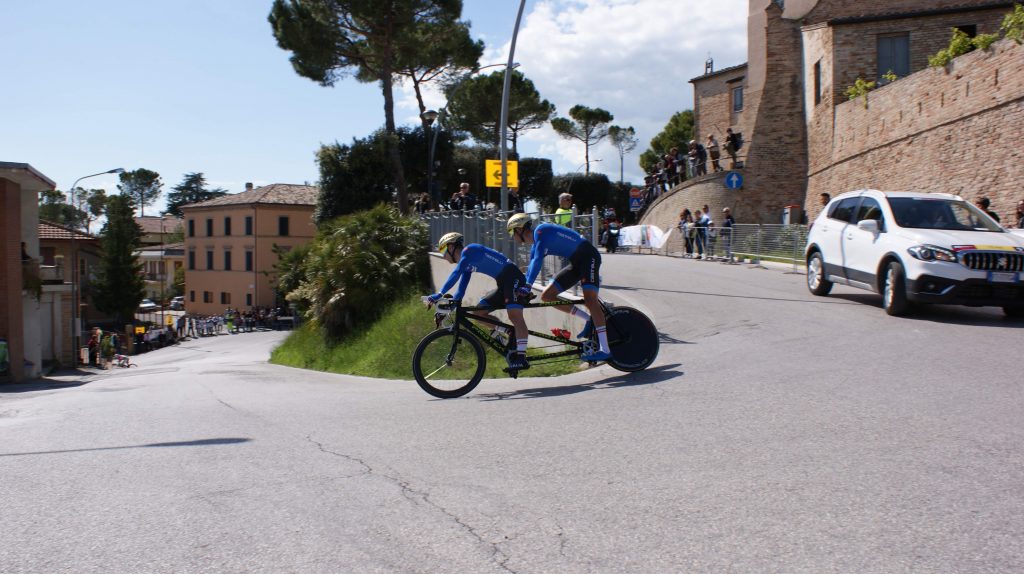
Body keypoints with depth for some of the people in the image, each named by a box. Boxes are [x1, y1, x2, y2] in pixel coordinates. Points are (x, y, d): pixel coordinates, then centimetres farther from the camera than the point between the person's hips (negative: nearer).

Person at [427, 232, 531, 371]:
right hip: (503, 285, 10)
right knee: (478, 311, 3)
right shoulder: (467, 264, 19)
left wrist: (439, 294, -23)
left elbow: (456, 274, -20)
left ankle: (521, 357, -31)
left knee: (514, 315, -25)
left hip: (513, 278, -10)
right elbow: (461, 290, 19)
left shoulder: (469, 250, -8)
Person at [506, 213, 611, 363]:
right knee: (547, 296, 3)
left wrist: (527, 286, -30)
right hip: (576, 263, 10)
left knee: (589, 299, -26)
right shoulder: (535, 244, 14)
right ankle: (589, 319, 4)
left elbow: (538, 260, -26)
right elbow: (532, 267, 23)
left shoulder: (541, 231, -15)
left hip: (588, 256, -9)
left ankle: (605, 350, -31)